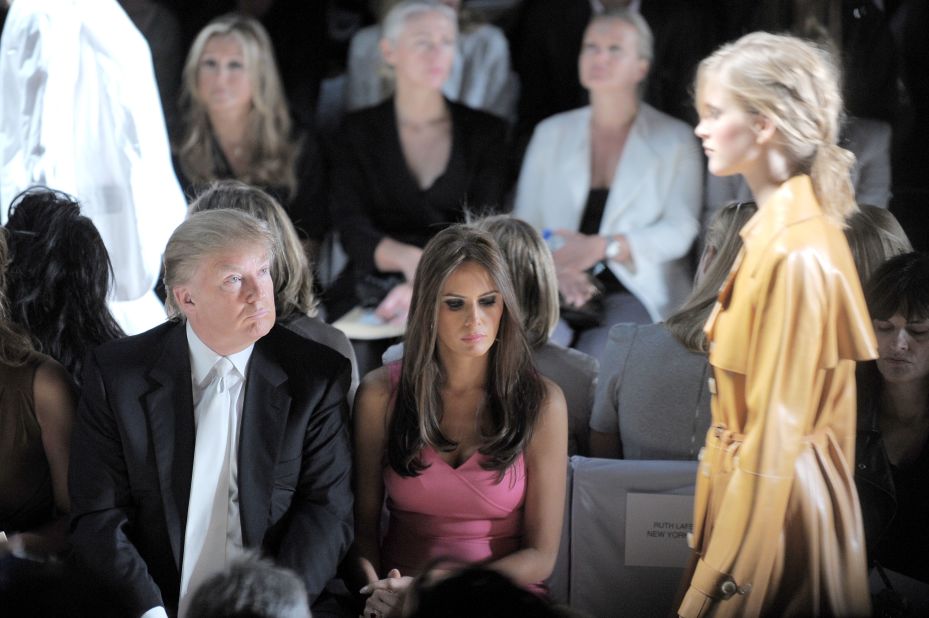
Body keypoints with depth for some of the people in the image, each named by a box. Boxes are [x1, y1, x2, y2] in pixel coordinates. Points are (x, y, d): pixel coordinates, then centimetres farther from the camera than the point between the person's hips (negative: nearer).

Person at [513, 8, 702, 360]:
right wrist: (556, 267, -11)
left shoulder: (674, 140, 8)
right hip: (557, 293, 2)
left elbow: (679, 232, -3)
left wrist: (600, 248, -18)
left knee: (596, 355, -33)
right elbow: (523, 227, 12)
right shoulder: (552, 134, 18)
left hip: (637, 294, -2)